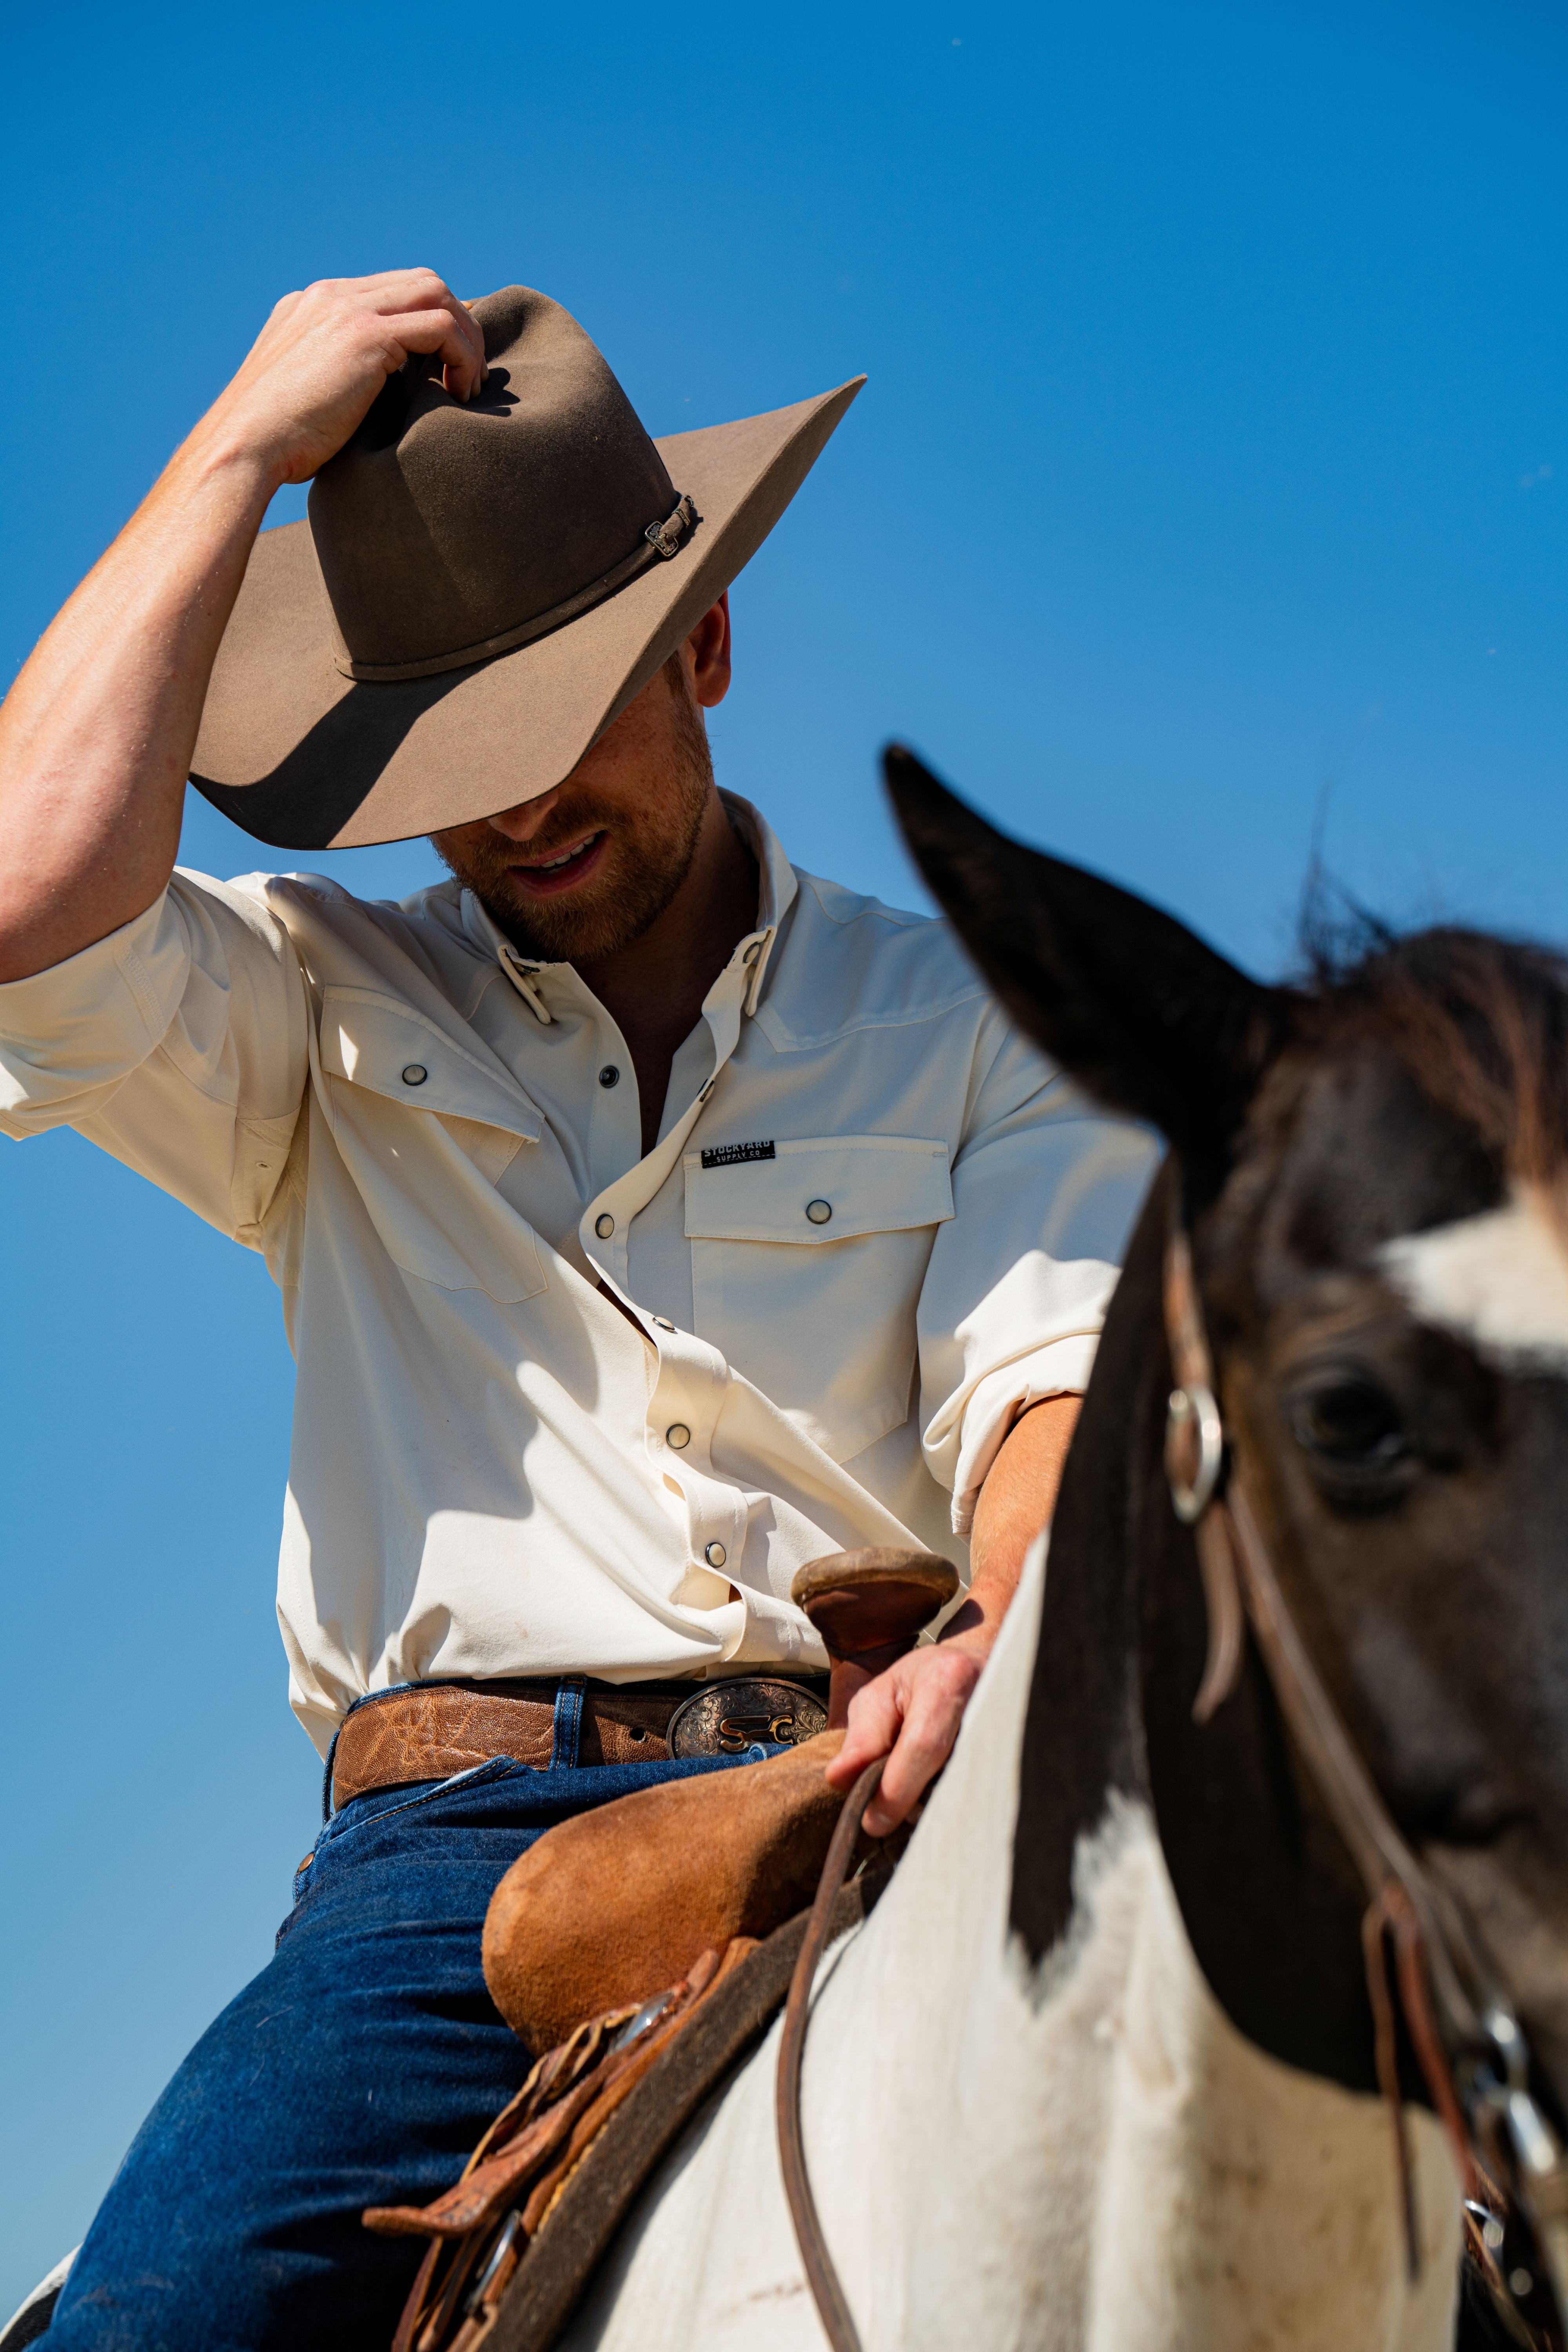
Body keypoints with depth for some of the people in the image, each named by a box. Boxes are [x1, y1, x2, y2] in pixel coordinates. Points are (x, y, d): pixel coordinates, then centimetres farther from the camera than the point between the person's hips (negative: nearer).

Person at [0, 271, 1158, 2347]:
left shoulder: (975, 1024, 17)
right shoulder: (324, 1020, 18)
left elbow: (1062, 1385, 3)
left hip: (893, 1813, 0)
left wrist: (1009, 1643, -21)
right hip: (464, 1845, 0)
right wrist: (246, 444, 5)